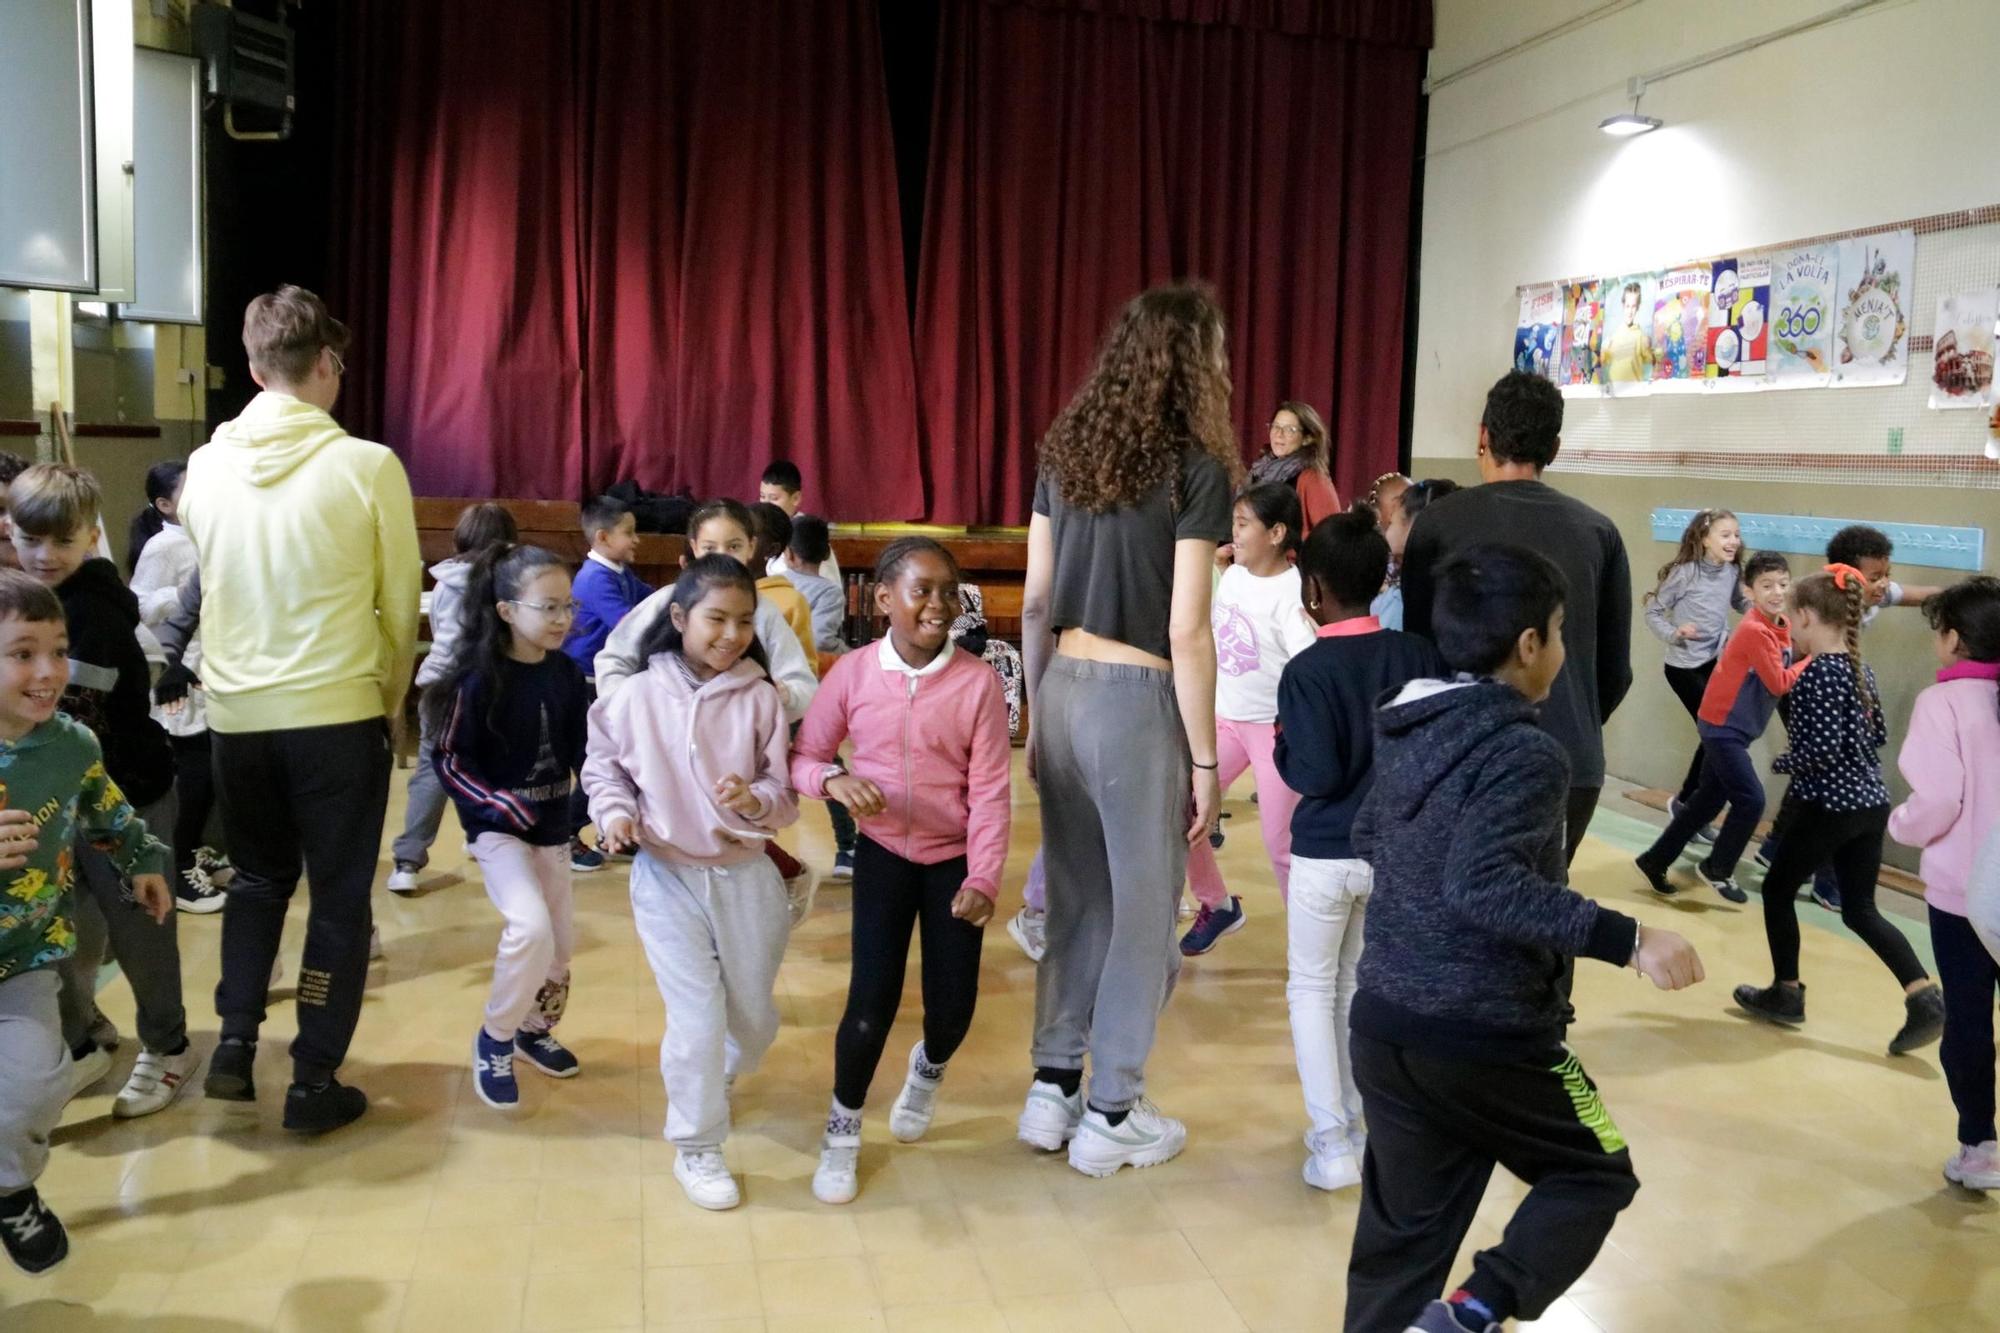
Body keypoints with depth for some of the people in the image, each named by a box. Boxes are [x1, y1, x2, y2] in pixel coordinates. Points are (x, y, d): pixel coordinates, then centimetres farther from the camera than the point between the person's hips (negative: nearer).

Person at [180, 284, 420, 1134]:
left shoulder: (206, 467, 0)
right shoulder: (368, 466, -12)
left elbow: (213, 586, 13)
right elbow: (400, 602, -5)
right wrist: (392, 700, 10)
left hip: (235, 712, 4)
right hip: (338, 713, -4)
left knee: (257, 878, 24)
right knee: (340, 897, 9)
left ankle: (235, 1042, 17)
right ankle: (315, 1081, 12)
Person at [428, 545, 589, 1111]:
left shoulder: (566, 673, -2)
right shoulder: (481, 677, -17)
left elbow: (580, 751, 3)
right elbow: (450, 760, -13)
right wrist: (500, 804, -23)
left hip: (552, 826, 6)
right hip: (496, 827, -6)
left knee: (560, 937, 13)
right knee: (531, 927, -23)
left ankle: (535, 1030, 39)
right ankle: (493, 1040, 0)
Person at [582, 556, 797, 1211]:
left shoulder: (760, 699, -9)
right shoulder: (637, 696, -8)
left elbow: (785, 792, -7)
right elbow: (602, 766, 5)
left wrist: (756, 802, -27)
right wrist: (615, 812, -13)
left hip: (746, 875, 2)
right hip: (667, 877, -1)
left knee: (754, 1020, 15)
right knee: (697, 1018, -3)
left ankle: (715, 1078, 49)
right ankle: (696, 1148, 18)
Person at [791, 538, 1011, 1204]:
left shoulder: (978, 680, -12)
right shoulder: (853, 673, -9)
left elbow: (991, 789, -11)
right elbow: (802, 757, -1)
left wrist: (983, 877, -17)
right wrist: (833, 779, -23)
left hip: (955, 860, 0)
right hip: (884, 855, 0)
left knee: (953, 1007, 4)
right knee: (871, 1001, -7)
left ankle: (928, 1069, 44)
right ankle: (842, 1131, 20)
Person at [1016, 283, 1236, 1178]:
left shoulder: (1065, 453, 7)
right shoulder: (1195, 469, -11)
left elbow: (1035, 604, 10)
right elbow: (1186, 633, -14)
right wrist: (1205, 758, -7)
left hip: (1064, 690, 6)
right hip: (1138, 699, -6)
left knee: (1074, 897, 17)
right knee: (1141, 908, 8)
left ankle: (1052, 1091, 26)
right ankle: (1111, 1117, 19)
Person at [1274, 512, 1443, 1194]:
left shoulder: (1306, 671, -18)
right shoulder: (1420, 656, -4)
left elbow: (1316, 776, -21)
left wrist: (1282, 746, -3)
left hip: (1326, 853, -5)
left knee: (1311, 988, 11)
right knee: (1360, 984, 20)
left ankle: (1332, 1141, 6)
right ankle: (1358, 1124, 28)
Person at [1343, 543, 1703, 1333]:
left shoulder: (1404, 729, 8)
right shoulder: (1524, 752, -17)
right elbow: (1484, 884, -29)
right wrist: (1624, 939, -28)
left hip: (1384, 1023, 7)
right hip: (1485, 1036, -7)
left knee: (1403, 1231, 16)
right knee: (1596, 1176, 15)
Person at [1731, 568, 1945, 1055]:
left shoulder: (1819, 672, -18)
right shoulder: (1858, 666, 9)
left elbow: (1822, 749, -23)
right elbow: (1878, 733, 18)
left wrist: (1781, 763, -7)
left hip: (1830, 806, -8)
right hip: (1871, 803, 8)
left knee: (1777, 890, 12)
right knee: (1860, 910, 13)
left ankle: (1786, 994, 20)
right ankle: (1926, 999, 2)